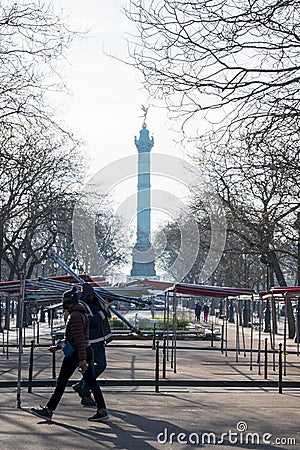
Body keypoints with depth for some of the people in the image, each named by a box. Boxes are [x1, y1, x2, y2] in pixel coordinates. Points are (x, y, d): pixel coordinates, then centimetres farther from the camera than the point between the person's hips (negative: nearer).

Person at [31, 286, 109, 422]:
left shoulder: (75, 316, -15)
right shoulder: (80, 314, 17)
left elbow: (79, 338, -22)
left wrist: (82, 359, -26)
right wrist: (58, 346, 23)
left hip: (75, 354, -10)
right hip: (87, 351, 10)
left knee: (61, 382, 0)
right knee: (91, 382, 6)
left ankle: (48, 411, 9)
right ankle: (102, 411, 3)